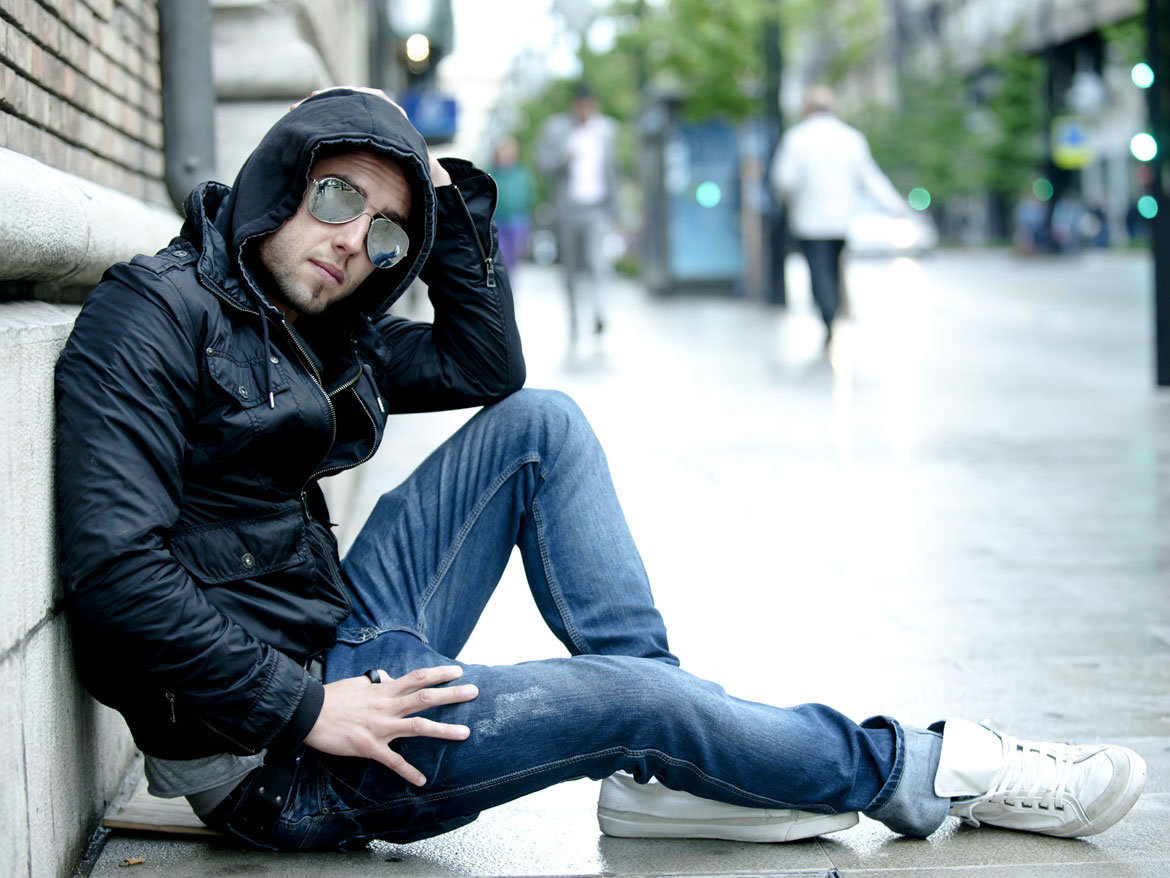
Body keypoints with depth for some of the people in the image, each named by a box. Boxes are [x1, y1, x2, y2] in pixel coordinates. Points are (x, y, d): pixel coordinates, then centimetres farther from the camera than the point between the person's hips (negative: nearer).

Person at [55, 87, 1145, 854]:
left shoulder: (320, 332, 11)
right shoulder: (153, 314, -15)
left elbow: (488, 369, 18)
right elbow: (114, 571, -24)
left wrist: (452, 210, 5)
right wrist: (302, 711, -23)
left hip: (341, 652, 9)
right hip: (267, 752, -9)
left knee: (539, 423, 2)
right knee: (626, 692, -17)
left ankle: (661, 767, -4)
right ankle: (915, 771, 7)